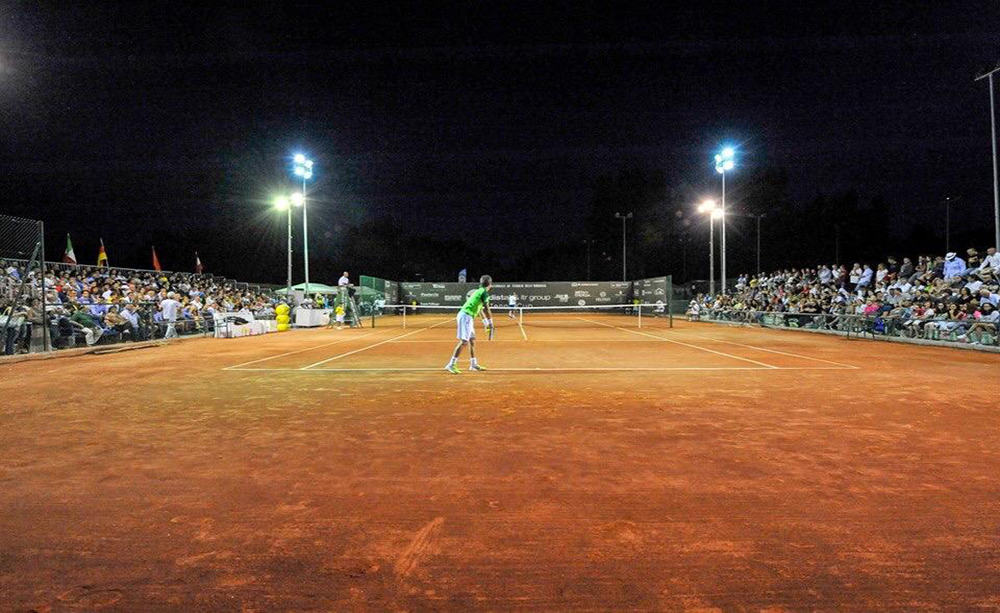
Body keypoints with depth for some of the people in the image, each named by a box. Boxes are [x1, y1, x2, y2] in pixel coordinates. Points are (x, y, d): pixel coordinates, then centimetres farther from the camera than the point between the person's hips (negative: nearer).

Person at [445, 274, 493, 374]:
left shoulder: (478, 292, 20)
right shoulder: (484, 292, -8)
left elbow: (479, 309, 28)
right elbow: (486, 309, -13)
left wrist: (486, 322, 31)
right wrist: (490, 322, -4)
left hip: (468, 317, 10)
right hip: (466, 317, -10)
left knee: (472, 340, 15)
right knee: (463, 342, -12)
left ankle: (473, 364, 24)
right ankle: (451, 365, -14)